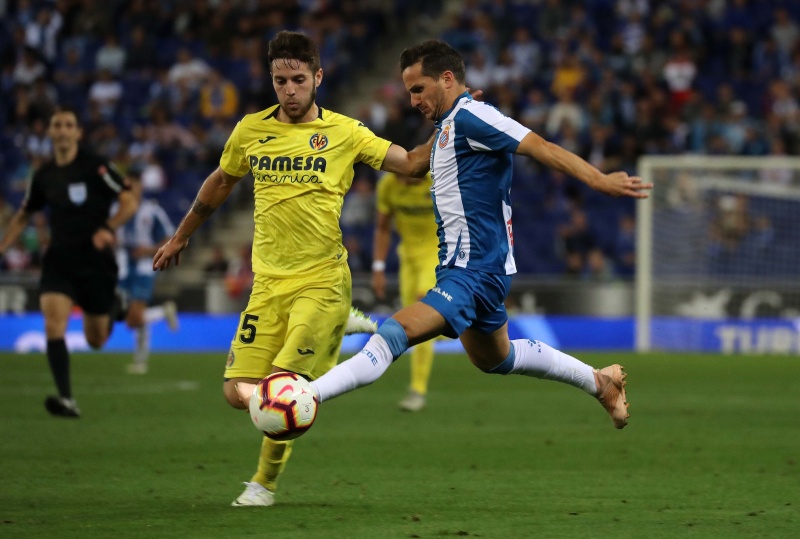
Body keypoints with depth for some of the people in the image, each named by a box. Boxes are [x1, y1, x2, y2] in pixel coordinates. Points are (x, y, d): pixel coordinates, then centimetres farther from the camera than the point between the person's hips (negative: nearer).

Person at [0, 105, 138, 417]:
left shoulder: (95, 167, -9)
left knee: (96, 341, 8)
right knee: (53, 325, -21)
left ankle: (113, 308, 44)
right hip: (59, 260, 3)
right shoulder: (44, 176, 6)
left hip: (95, 260, -3)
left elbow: (130, 202, -12)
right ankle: (66, 400, -21)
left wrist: (108, 228, -29)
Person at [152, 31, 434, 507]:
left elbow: (411, 164, 3)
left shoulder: (344, 133, -1)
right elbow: (221, 183, 24)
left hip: (322, 281, -4)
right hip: (269, 283, 4)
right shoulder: (251, 131, 6)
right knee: (240, 393, -6)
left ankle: (265, 481, 9)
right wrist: (181, 236, 32)